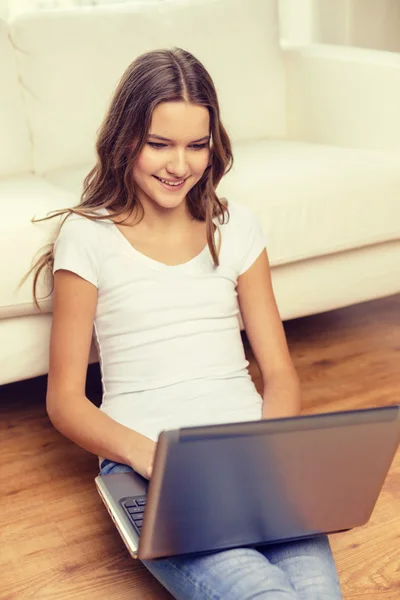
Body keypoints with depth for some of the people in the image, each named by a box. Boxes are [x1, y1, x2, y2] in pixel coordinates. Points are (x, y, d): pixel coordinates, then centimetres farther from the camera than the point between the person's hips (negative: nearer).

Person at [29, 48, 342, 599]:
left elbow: (280, 373, 13)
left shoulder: (237, 227, 14)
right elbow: (64, 400, 3)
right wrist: (148, 455, -16)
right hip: (142, 464, -2)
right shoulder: (88, 236, 4)